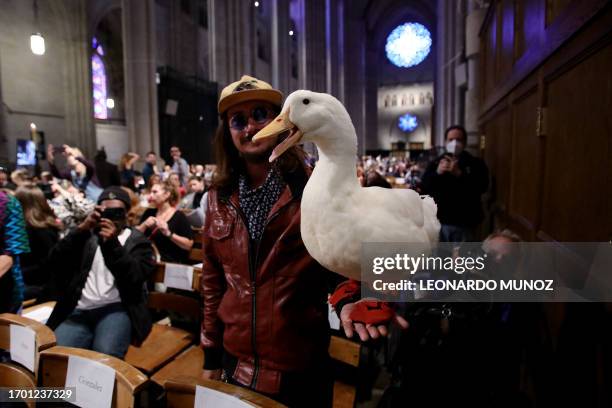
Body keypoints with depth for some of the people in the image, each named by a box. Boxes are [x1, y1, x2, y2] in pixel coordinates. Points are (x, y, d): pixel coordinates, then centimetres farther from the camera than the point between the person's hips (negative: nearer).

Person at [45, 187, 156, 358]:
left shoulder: (138, 242, 10)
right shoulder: (87, 236, 19)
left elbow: (135, 278, -7)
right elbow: (55, 263, 3)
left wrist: (111, 242, -16)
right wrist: (82, 229, -9)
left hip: (116, 310, -3)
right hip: (79, 311, 3)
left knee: (105, 355, -30)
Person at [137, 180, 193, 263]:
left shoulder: (179, 217, -3)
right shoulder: (148, 213, 15)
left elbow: (189, 245, -9)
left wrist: (168, 233, -18)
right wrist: (144, 225, -4)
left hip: (171, 262, -5)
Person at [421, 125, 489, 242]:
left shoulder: (475, 163, 2)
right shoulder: (436, 163, 9)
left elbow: (482, 187, -13)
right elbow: (423, 187, 0)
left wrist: (459, 174, -23)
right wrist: (437, 173, -17)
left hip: (464, 224, -2)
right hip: (438, 221, 2)